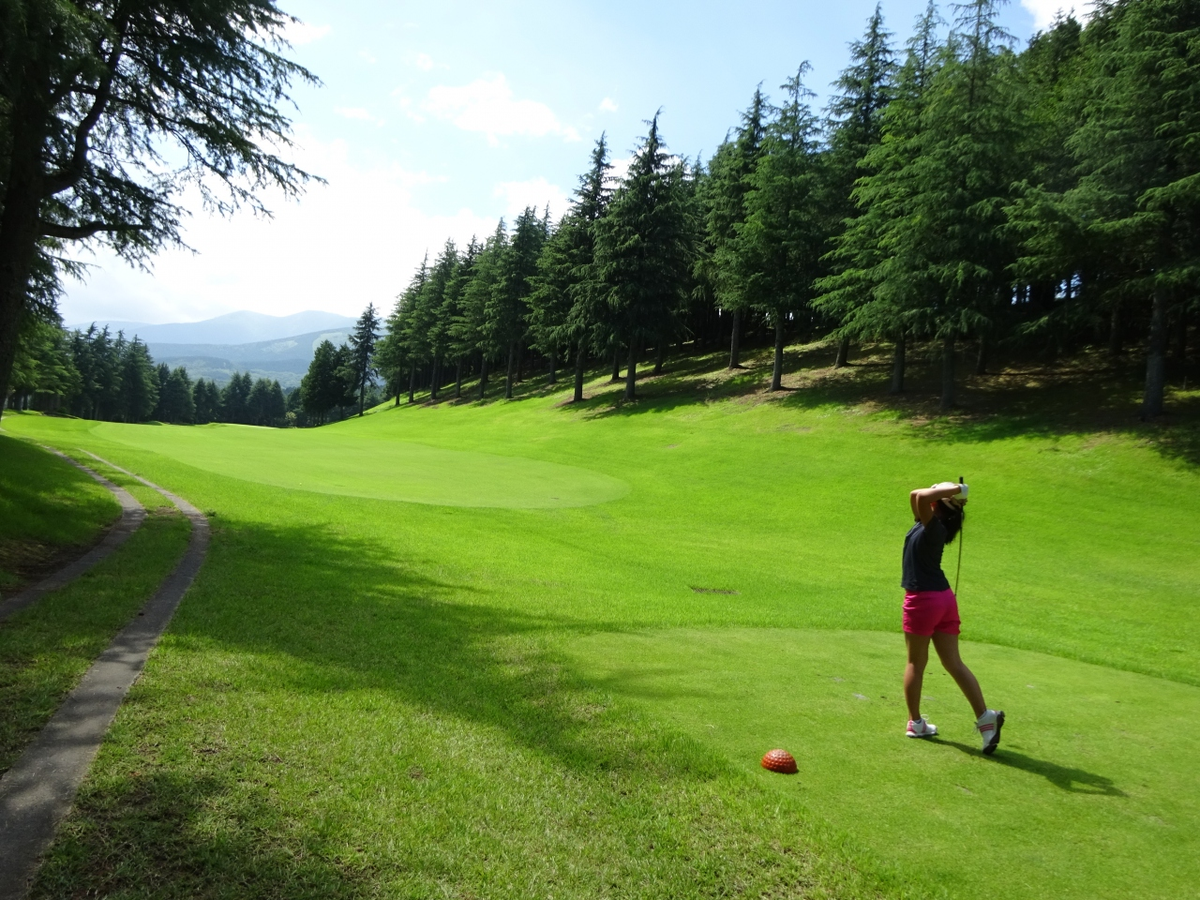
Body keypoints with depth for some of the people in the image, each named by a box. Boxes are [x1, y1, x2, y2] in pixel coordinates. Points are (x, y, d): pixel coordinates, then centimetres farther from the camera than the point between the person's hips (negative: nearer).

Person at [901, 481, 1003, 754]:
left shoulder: (932, 527, -15)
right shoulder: (932, 527, 8)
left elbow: (921, 497, -32)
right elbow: (916, 495, 20)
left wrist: (954, 489, -19)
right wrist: (951, 492, 11)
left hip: (923, 599, -8)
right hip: (944, 598, 8)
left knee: (916, 663, 9)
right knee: (954, 663, 8)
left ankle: (915, 722, 20)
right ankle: (984, 717, 0)